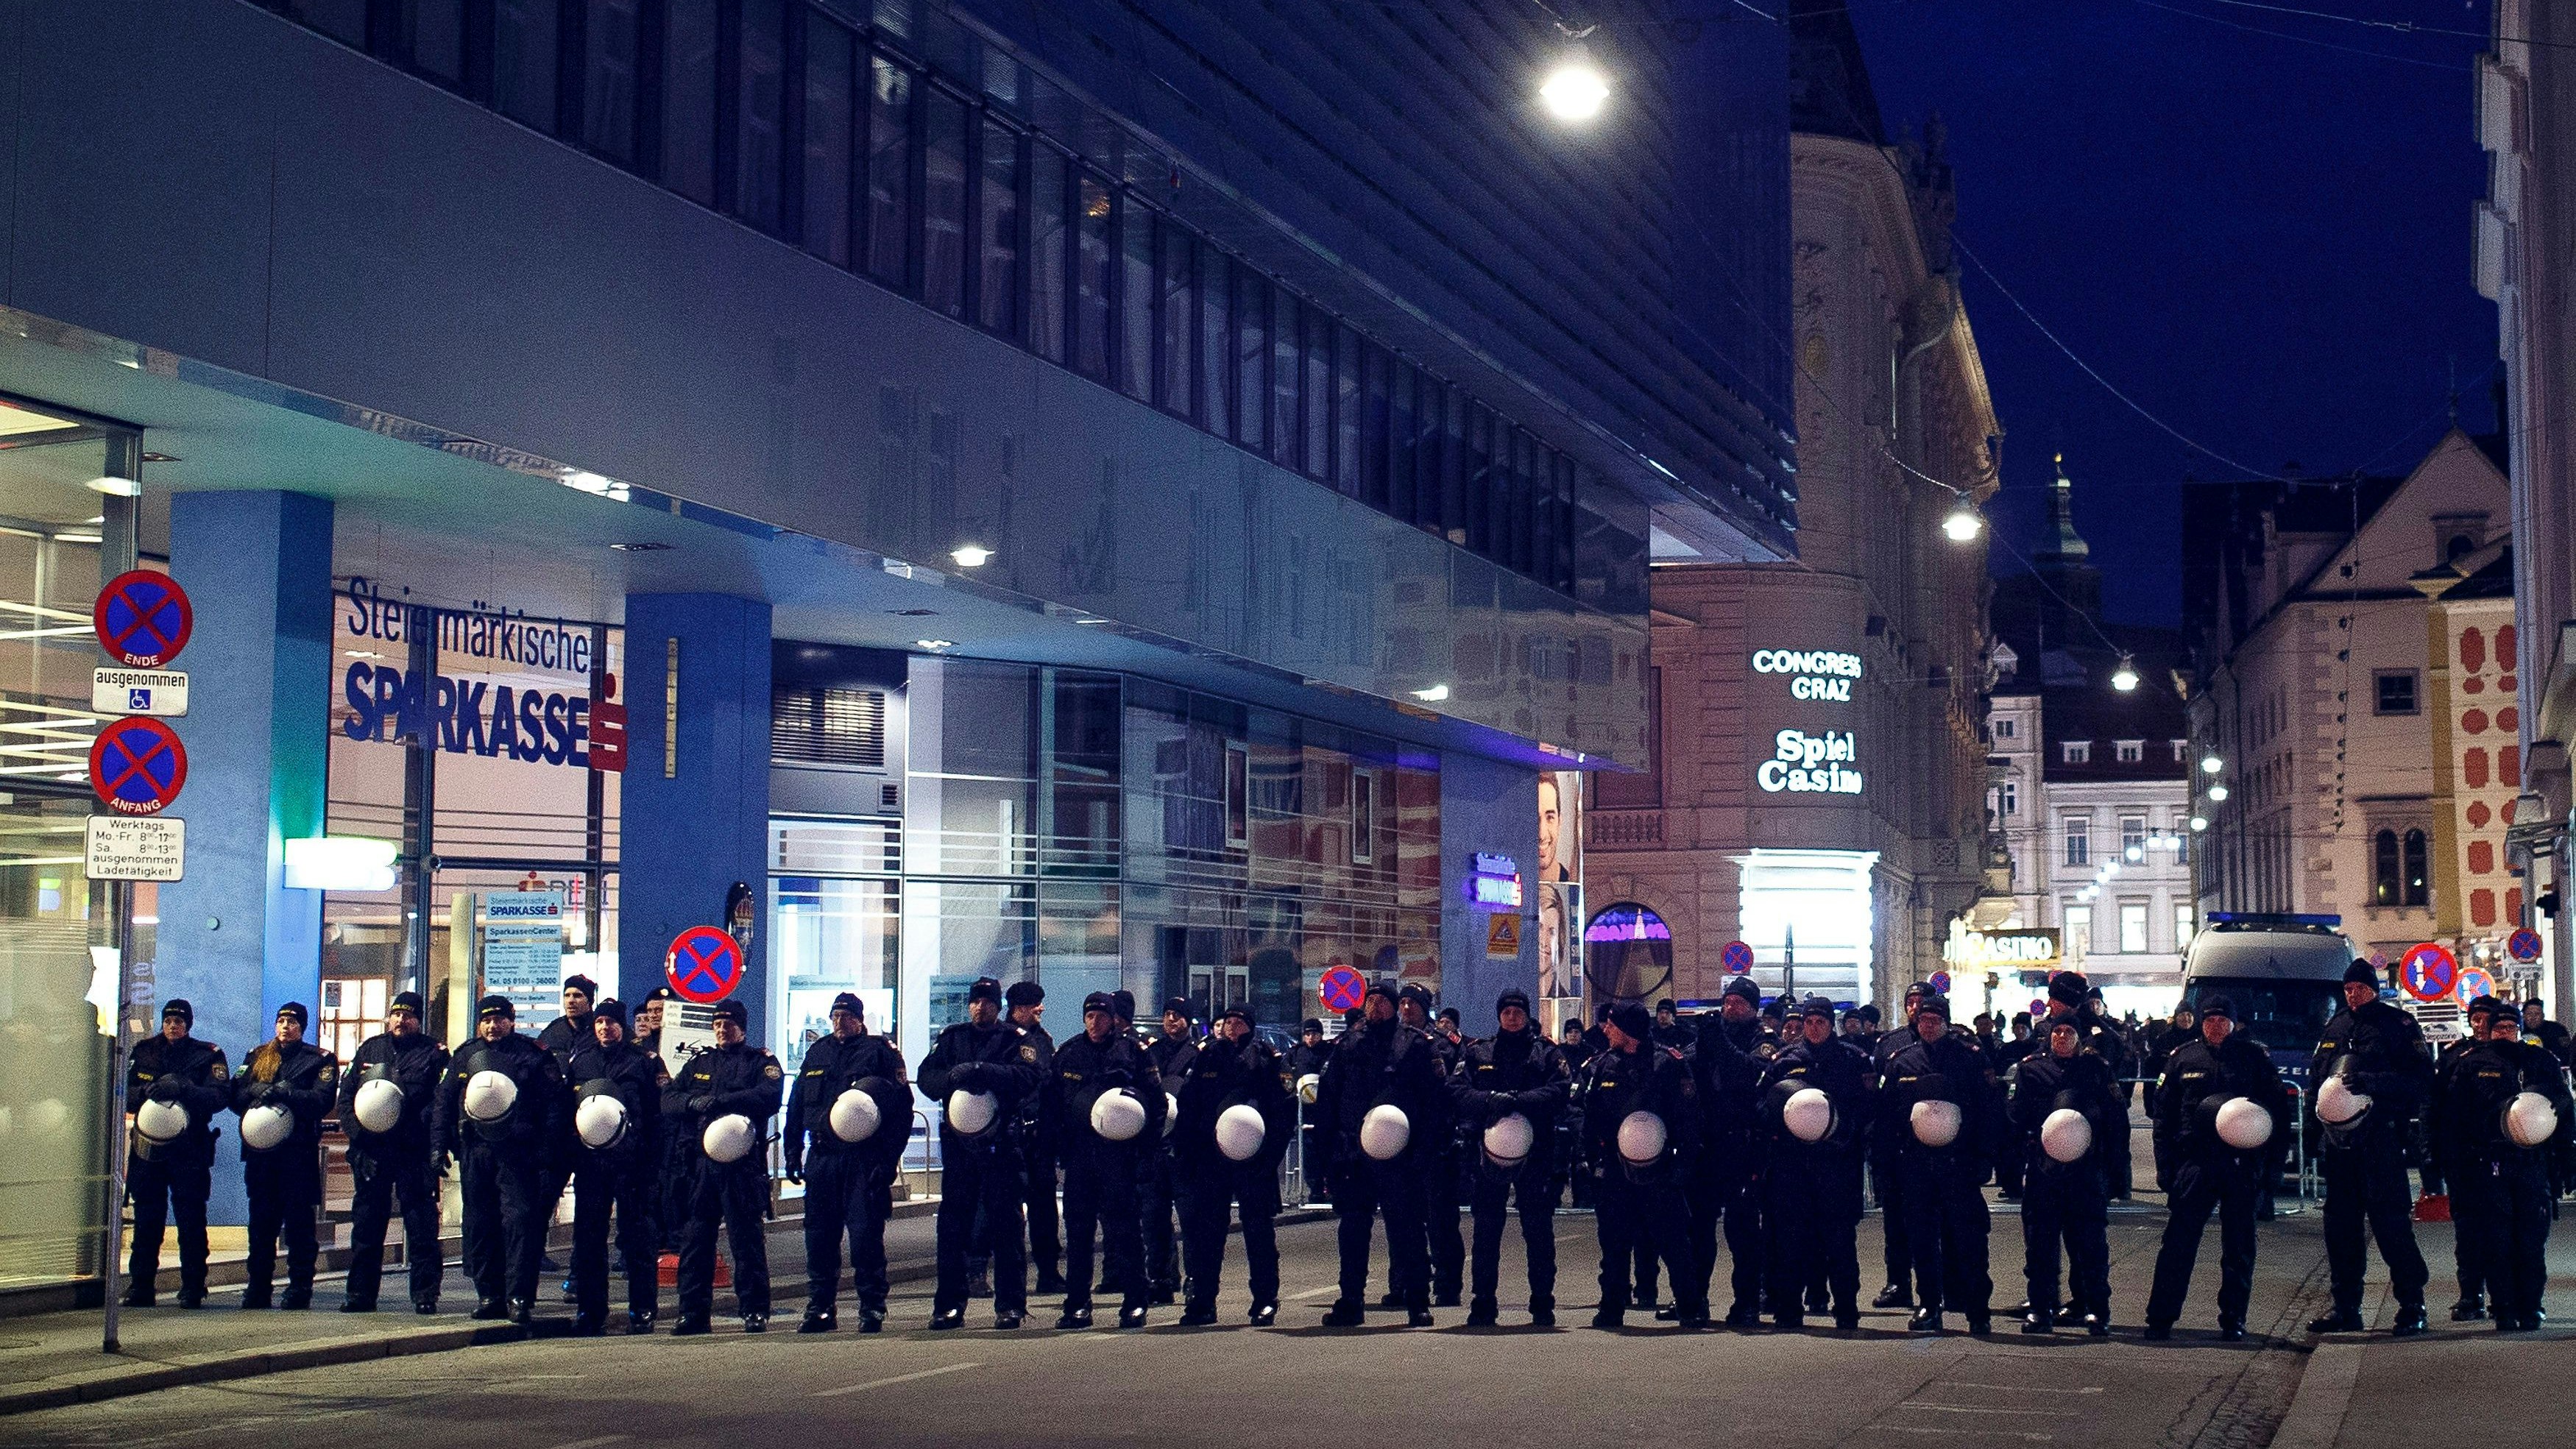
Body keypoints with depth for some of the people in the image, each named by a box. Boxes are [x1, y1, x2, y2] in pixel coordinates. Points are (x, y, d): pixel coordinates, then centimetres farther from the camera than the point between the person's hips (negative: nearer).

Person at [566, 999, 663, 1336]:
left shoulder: (644, 1061, 4)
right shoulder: (579, 1062, 15)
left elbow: (659, 1114, 0)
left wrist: (653, 1164, -9)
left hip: (632, 1159, -4)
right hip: (589, 1159, 4)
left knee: (637, 1237, -1)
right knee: (588, 1236, 4)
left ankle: (642, 1311, 5)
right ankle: (590, 1311, 11)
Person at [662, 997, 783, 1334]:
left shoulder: (760, 1061, 7)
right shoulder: (699, 1063, 21)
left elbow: (769, 1096, -12)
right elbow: (668, 1099, 10)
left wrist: (718, 1100, -17)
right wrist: (694, 1102, -12)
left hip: (743, 1163, -4)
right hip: (699, 1163, 4)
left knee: (747, 1237, -4)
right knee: (695, 1237, 4)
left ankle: (754, 1311, 1)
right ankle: (693, 1312, 9)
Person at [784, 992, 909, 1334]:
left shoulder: (880, 1051, 2)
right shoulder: (817, 1054, 17)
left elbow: (902, 1106, -4)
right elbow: (796, 1106, 21)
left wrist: (889, 1158, -11)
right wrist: (793, 1153, 12)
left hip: (864, 1160, -5)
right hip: (822, 1158, 5)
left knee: (866, 1235, -6)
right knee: (819, 1236, 6)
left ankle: (872, 1309, 1)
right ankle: (820, 1309, 14)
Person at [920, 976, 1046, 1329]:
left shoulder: (1016, 1039, 5)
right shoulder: (952, 1037, 14)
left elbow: (1028, 1076, -13)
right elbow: (927, 1077, 4)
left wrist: (982, 1071, -23)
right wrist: (954, 1077, -17)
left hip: (1001, 1144, -3)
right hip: (957, 1143, 3)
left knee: (1005, 1224, 0)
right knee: (952, 1224, 2)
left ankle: (1010, 1304, 5)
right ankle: (949, 1305, 7)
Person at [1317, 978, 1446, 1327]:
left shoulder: (1415, 1044, 5)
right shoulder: (1346, 1045, 13)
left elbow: (1431, 1096, 2)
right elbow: (1327, 1097, 13)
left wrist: (1424, 1145, -7)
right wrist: (1326, 1147, 5)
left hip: (1400, 1154, -3)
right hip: (1353, 1152, 3)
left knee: (1406, 1227, -1)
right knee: (1352, 1229, 7)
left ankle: (1417, 1303, 5)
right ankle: (1351, 1301, 14)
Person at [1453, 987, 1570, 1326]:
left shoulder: (1548, 1052, 8)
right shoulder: (1476, 1053, 12)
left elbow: (1560, 1091, -8)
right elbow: (1456, 1092, -1)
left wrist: (1517, 1100, -21)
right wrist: (1490, 1100, -20)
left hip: (1536, 1152, -1)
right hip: (1488, 1148, 1)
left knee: (1539, 1231, 2)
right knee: (1486, 1231, 3)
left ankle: (1543, 1304, 10)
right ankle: (1482, 1304, 8)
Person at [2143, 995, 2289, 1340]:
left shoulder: (2254, 1057, 6)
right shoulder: (2182, 1060, 9)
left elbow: (2278, 1108, 5)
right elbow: (2163, 1114, 9)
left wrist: (2268, 1157, -8)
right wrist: (2165, 1166, 1)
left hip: (2241, 1165, 0)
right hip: (2193, 1162, 0)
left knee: (2239, 1247, 6)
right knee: (2178, 1242, -4)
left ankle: (2233, 1320, 14)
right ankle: (2160, 1318, -1)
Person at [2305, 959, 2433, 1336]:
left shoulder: (2398, 1025, 0)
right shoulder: (2335, 1027, 18)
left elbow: (2420, 1079, -9)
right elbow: (2315, 1078, 24)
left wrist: (2371, 1082, -21)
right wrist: (2315, 1119, 12)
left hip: (2381, 1138, -6)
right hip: (2338, 1141, 6)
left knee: (2390, 1221, -8)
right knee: (2340, 1224, 8)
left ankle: (2412, 1305, -1)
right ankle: (2346, 1308, 15)